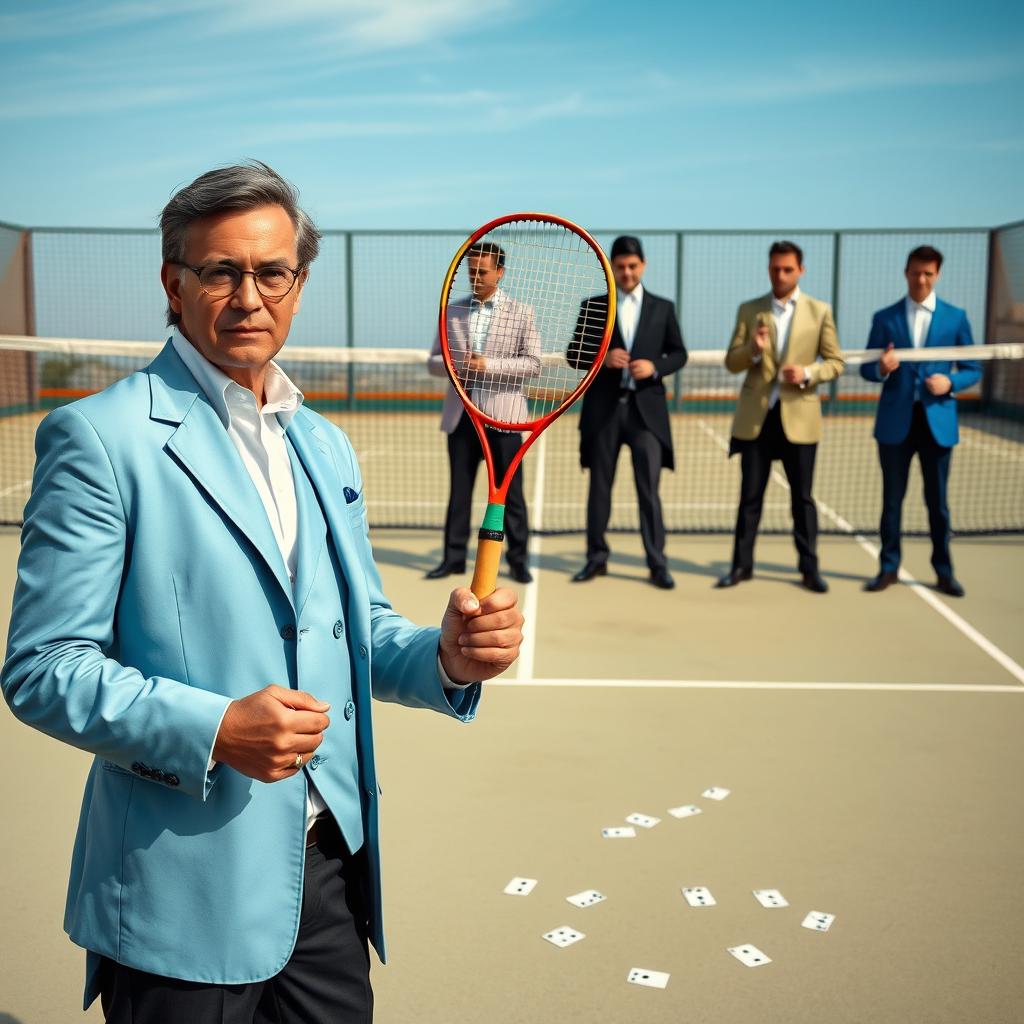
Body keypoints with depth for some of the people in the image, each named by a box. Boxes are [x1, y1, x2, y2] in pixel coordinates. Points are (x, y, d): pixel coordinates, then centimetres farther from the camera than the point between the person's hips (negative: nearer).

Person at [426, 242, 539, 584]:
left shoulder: (521, 313, 3)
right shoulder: (452, 311, 11)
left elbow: (533, 364, -5)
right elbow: (434, 361, 11)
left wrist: (488, 365, -15)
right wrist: (457, 364, -11)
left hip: (503, 414, -3)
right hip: (461, 414, 3)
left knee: (510, 490, 2)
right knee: (459, 488, 7)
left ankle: (518, 558, 11)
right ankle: (454, 557, 15)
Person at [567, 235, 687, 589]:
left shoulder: (663, 308, 9)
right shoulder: (592, 306, 7)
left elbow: (679, 354, 10)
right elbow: (574, 355, 6)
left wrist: (654, 367, -10)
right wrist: (603, 359, -13)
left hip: (646, 408, -1)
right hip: (603, 407, 1)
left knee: (649, 488, -4)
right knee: (599, 485, 7)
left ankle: (657, 563, 1)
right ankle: (597, 557, 18)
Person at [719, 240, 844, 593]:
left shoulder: (819, 311, 4)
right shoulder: (749, 310, 7)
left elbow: (836, 362, 5)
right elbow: (732, 363, 4)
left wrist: (808, 372, -14)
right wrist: (753, 350, -17)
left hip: (799, 415, -1)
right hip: (755, 415, 1)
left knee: (802, 496, 5)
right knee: (750, 494, 5)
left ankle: (809, 567, 13)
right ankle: (741, 564, 13)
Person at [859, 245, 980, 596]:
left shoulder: (955, 317, 6)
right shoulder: (885, 318, 6)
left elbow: (972, 369, 8)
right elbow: (867, 369, 6)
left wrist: (950, 382, -12)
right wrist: (881, 368, -16)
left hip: (937, 421, 0)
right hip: (895, 422, 0)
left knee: (937, 500, 6)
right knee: (892, 498, 6)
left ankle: (944, 571, 16)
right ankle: (889, 567, 16)